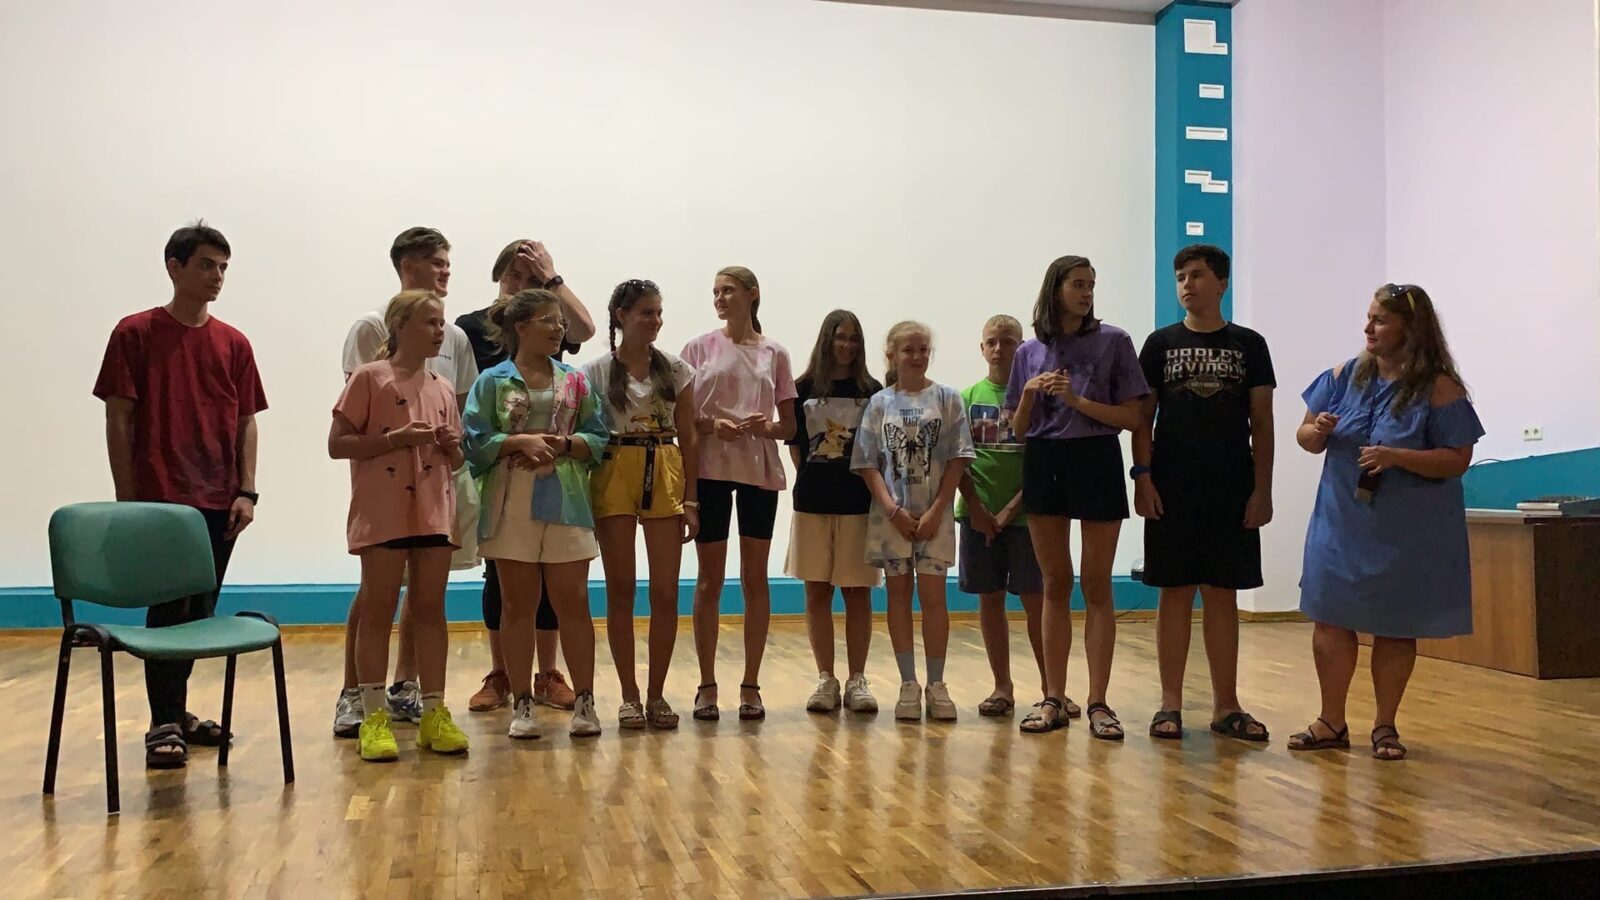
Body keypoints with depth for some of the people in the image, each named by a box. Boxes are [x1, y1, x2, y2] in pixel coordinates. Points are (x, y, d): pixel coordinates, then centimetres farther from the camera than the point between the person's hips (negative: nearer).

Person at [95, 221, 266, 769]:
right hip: (161, 498, -4)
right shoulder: (136, 334, -1)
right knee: (168, 608, -4)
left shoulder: (233, 343, 10)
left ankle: (177, 713, 25)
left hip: (219, 503, 4)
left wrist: (246, 492, 1)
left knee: (200, 610, 11)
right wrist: (126, 499, -6)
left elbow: (246, 422, 10)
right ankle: (163, 726, 5)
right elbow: (118, 420, -2)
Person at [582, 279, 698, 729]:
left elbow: (689, 437, 7)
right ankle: (630, 695, 12)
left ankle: (657, 694, 13)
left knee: (666, 593, 2)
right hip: (614, 477, -2)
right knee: (621, 591, 3)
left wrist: (690, 499, 1)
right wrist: (583, 497, -8)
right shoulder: (596, 371, 1)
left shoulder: (676, 369, 7)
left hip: (664, 478, 2)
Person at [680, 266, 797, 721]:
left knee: (755, 577, 5)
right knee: (710, 578, 4)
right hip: (710, 469, -1)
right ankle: (707, 685, 13)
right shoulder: (699, 348, 4)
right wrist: (711, 425, -16)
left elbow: (789, 426, 7)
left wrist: (766, 427, -13)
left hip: (759, 470, 1)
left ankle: (750, 685, 14)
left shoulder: (774, 354, 6)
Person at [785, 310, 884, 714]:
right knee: (817, 592, 5)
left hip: (858, 503, -1)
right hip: (813, 502, 1)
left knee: (858, 593, 2)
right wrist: (812, 479, 1)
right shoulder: (804, 389, 5)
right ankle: (826, 680, 14)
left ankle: (856, 680, 11)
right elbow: (794, 443, 9)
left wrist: (875, 491, -4)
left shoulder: (871, 391, 4)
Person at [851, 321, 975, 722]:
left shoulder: (946, 399, 3)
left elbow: (957, 460, -2)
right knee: (899, 594, 5)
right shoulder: (879, 402, 5)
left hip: (933, 514, -1)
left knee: (933, 595, -1)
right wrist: (893, 510, -9)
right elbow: (868, 464, 2)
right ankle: (908, 684, 13)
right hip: (891, 514, 1)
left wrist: (935, 511, -10)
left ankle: (937, 684, 9)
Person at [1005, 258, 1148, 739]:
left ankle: (1098, 703, 6)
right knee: (1055, 586, 8)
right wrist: (1029, 393, -7)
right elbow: (1020, 428, 11)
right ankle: (1054, 699, 14)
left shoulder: (1113, 341, 1)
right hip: (1044, 464, 3)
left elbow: (1131, 418, -4)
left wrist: (1078, 400, -14)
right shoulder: (1031, 352, 9)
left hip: (1096, 462, -2)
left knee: (1097, 587, 1)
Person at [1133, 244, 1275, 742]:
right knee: (1175, 593, 3)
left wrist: (1262, 490, -2)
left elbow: (1262, 424, 5)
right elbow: (1142, 418, 5)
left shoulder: (1248, 345, 7)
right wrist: (1142, 477, -6)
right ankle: (1170, 705, 10)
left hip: (1231, 491, 1)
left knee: (1223, 595, 5)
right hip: (1172, 490, 0)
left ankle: (1226, 706, 14)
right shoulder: (1161, 343, 6)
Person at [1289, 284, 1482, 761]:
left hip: (1409, 534, -3)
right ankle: (1332, 722, 19)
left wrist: (1397, 456, -26)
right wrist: (1317, 431, -17)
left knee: (1395, 627, 8)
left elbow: (1457, 460, -12)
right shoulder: (1346, 376, 2)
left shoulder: (1438, 388, -9)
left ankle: (1385, 726, 24)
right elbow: (1306, 438, 7)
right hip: (1342, 524, 3)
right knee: (1329, 619, 4)